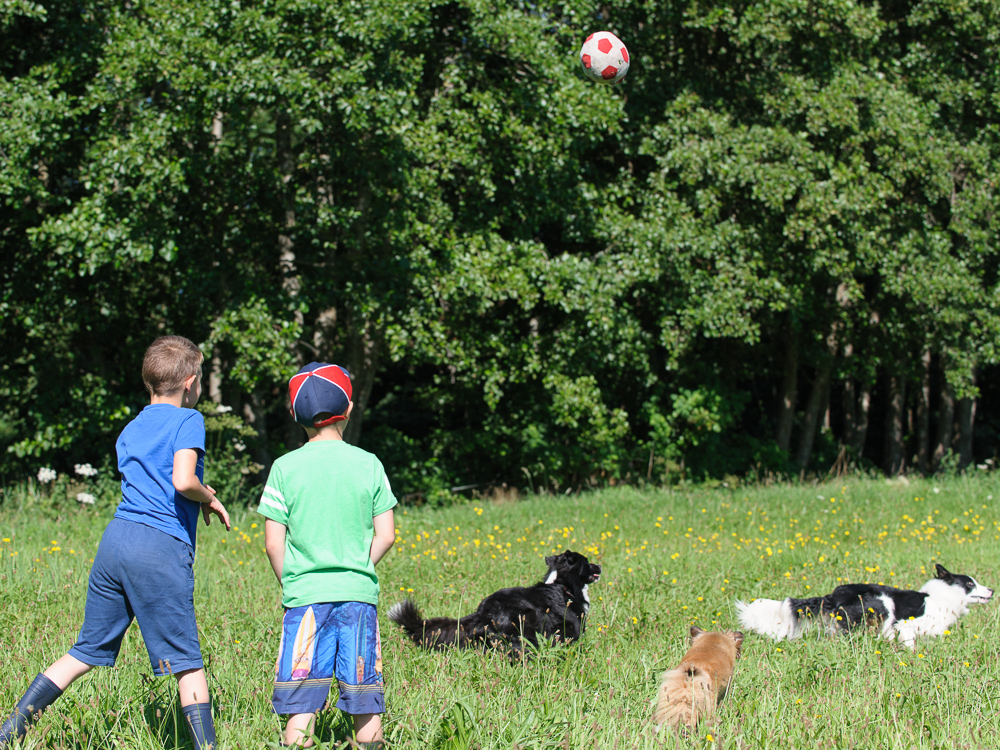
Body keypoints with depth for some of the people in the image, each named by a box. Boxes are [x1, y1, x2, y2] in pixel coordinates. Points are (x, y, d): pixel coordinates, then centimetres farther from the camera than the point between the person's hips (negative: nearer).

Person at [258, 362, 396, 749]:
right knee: (365, 700, 8)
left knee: (300, 702, 1)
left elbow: (273, 543, -2)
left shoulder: (285, 467, -1)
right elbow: (386, 535, 3)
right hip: (359, 593, 1)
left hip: (305, 596, -1)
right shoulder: (368, 464, 2)